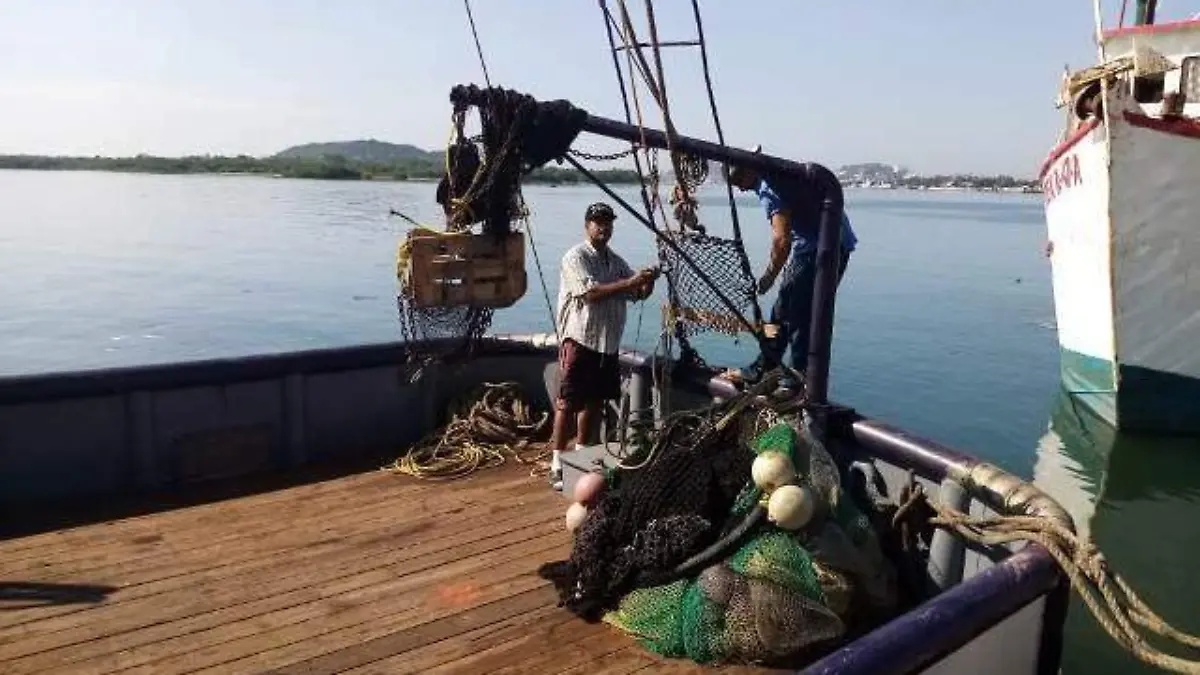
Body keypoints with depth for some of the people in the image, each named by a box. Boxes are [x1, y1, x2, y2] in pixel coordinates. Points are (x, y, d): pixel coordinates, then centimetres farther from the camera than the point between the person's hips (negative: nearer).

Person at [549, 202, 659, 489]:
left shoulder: (616, 261, 14)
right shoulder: (575, 257, -9)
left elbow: (638, 295, 13)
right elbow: (590, 293, -22)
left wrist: (648, 282, -10)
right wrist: (629, 282, -26)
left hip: (608, 343, 8)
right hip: (580, 341, -7)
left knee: (594, 401, 15)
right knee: (568, 403, -5)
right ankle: (557, 465, 0)